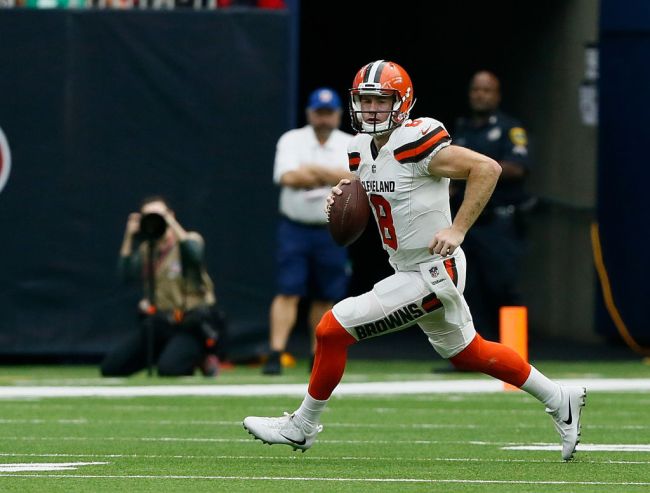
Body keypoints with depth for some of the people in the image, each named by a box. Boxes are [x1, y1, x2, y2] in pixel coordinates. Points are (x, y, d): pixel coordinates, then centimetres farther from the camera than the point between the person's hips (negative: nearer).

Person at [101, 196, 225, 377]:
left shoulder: (190, 240, -2)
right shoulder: (144, 250, 12)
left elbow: (195, 255, -26)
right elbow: (126, 275, -4)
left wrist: (173, 224, -20)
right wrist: (129, 237, -8)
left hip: (190, 325, -6)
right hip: (158, 324, 6)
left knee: (169, 369, -32)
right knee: (110, 367, -3)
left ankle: (200, 357, 3)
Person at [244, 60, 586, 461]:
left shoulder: (415, 142, -22)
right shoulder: (362, 149, 4)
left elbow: (487, 168, -23)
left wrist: (458, 229, -26)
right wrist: (343, 197, -1)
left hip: (432, 273, -10)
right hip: (411, 271, 10)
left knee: (333, 330, -8)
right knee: (466, 352, 25)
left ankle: (303, 426, 9)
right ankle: (560, 401, 38)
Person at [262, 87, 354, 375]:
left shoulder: (350, 145, 3)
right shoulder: (291, 140, -1)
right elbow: (287, 177, -18)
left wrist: (313, 169, -20)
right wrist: (331, 177, -17)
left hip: (331, 231, 2)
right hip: (294, 229, -2)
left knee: (326, 296, 7)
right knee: (288, 292, -11)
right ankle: (275, 356, -15)